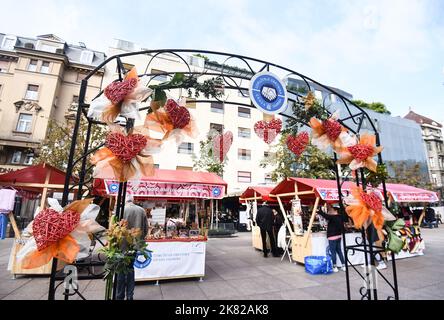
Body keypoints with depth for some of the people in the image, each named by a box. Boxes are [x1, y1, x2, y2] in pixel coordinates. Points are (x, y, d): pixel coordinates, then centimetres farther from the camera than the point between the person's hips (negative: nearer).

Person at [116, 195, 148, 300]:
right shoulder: (142, 210, 0)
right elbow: (146, 229, 3)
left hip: (123, 245, -3)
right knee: (131, 269, 17)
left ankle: (120, 296, 21)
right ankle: (130, 296, 25)